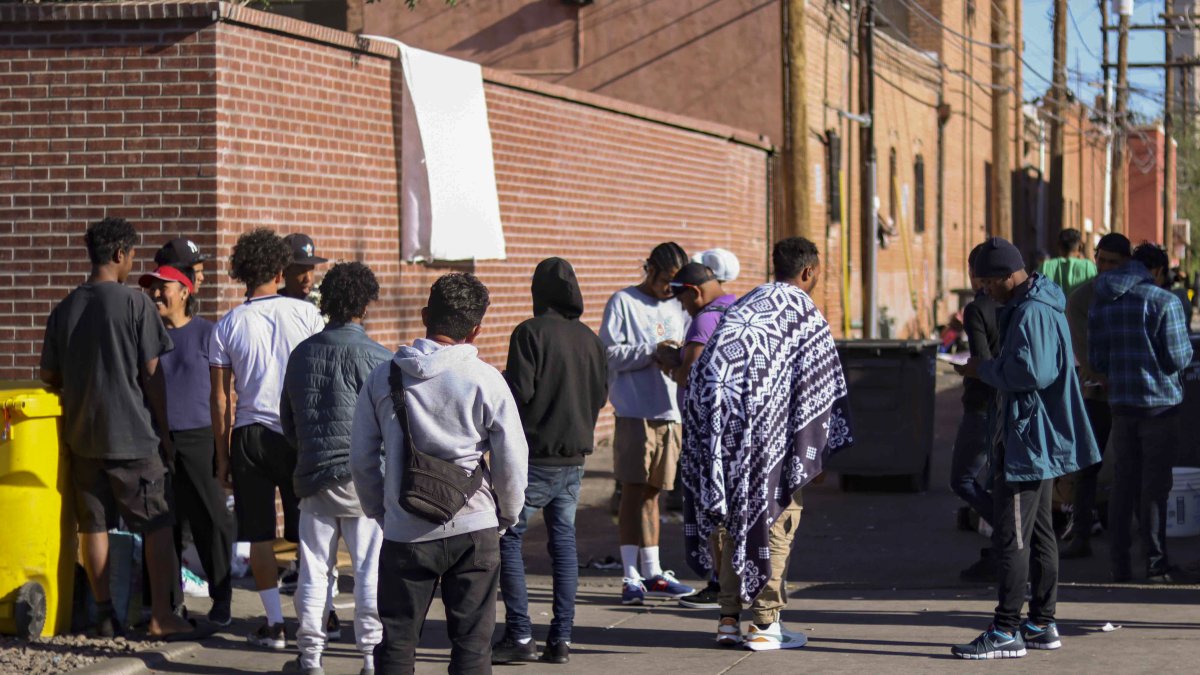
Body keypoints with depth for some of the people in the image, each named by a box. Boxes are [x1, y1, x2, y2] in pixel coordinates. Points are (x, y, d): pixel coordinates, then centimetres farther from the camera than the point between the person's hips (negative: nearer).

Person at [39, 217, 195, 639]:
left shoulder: (64, 309, 5)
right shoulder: (136, 303, -9)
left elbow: (49, 376, 9)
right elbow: (152, 375, -8)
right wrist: (164, 432, 1)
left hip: (81, 434, 5)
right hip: (132, 434, -4)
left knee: (93, 525, 8)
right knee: (157, 525, 3)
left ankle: (105, 614, 10)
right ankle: (161, 615, 0)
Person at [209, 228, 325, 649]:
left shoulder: (227, 327, -1)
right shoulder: (306, 314, -2)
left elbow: (220, 398, 1)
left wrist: (223, 455, 8)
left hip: (250, 436, 0)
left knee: (259, 536, 5)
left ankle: (275, 624, 4)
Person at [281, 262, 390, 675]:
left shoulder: (301, 354, 8)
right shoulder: (376, 357, -10)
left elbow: (288, 423, 17)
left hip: (312, 478, 5)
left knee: (314, 570, 10)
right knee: (371, 571, 2)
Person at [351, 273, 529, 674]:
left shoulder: (383, 377, 0)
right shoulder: (486, 381, -7)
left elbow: (362, 459, 5)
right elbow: (512, 461, -4)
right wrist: (507, 516, 13)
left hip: (404, 534, 1)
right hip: (474, 529, -1)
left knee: (396, 643, 11)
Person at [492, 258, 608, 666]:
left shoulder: (531, 332, -12)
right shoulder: (589, 339, 6)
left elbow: (518, 391, -18)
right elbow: (601, 395, 13)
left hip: (535, 457, -6)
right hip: (574, 458, 6)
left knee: (508, 539, 2)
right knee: (564, 543, 10)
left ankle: (520, 636, -3)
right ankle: (561, 639, 8)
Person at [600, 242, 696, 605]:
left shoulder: (677, 307, 17)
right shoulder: (623, 302, -1)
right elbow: (609, 353, -9)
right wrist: (653, 351, -18)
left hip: (670, 412, 6)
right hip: (634, 412, -6)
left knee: (652, 492, 12)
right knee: (633, 491, -5)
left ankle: (652, 572, 18)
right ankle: (631, 577, -3)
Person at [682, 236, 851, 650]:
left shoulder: (747, 304, 20)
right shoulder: (803, 312, -1)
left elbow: (707, 368, 19)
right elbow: (820, 381, -3)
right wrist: (814, 449, 2)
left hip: (714, 412, 7)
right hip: (763, 418, -7)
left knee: (734, 515, 15)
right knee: (776, 514, 2)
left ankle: (729, 619, 15)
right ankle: (764, 623, 1)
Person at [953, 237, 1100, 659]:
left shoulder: (1031, 312, -20)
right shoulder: (1037, 304, 14)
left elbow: (1030, 372, -27)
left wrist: (984, 370, -14)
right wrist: (989, 368, 8)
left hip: (1027, 440, -11)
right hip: (1041, 438, 11)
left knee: (1010, 536, -8)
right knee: (1038, 532, 15)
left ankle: (1006, 632, -6)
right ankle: (1042, 624, 22)